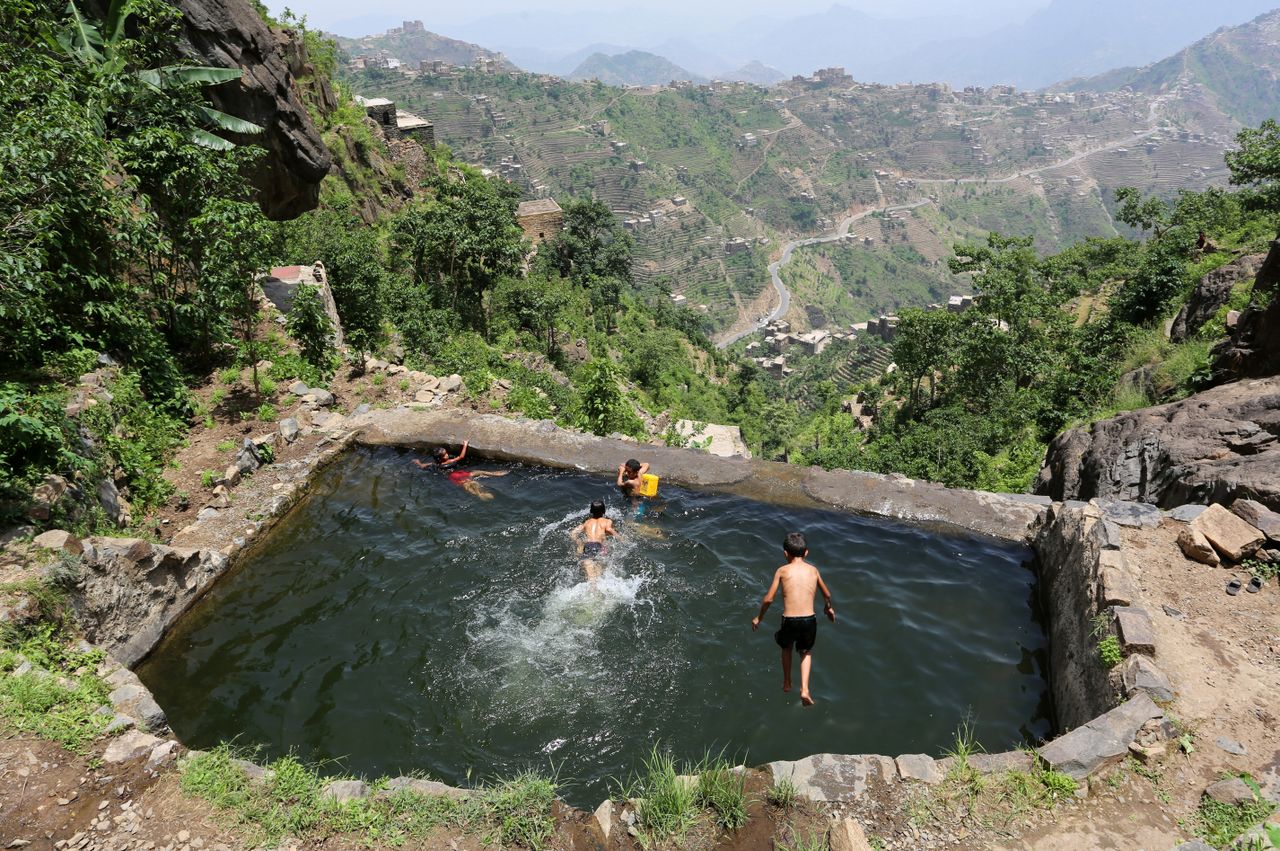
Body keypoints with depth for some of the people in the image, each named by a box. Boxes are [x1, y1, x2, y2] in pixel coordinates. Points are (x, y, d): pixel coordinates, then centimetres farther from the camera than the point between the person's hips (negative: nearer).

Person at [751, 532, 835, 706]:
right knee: (806, 652, 29)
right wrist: (829, 607, 46)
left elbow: (769, 599, 0)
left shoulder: (782, 571, 1)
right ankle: (804, 689, 14)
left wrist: (759, 617, 16)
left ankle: (787, 683, 41)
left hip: (789, 621, -1)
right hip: (810, 620, 1)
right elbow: (827, 594, 25)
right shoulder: (813, 570, 9)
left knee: (786, 647, 32)